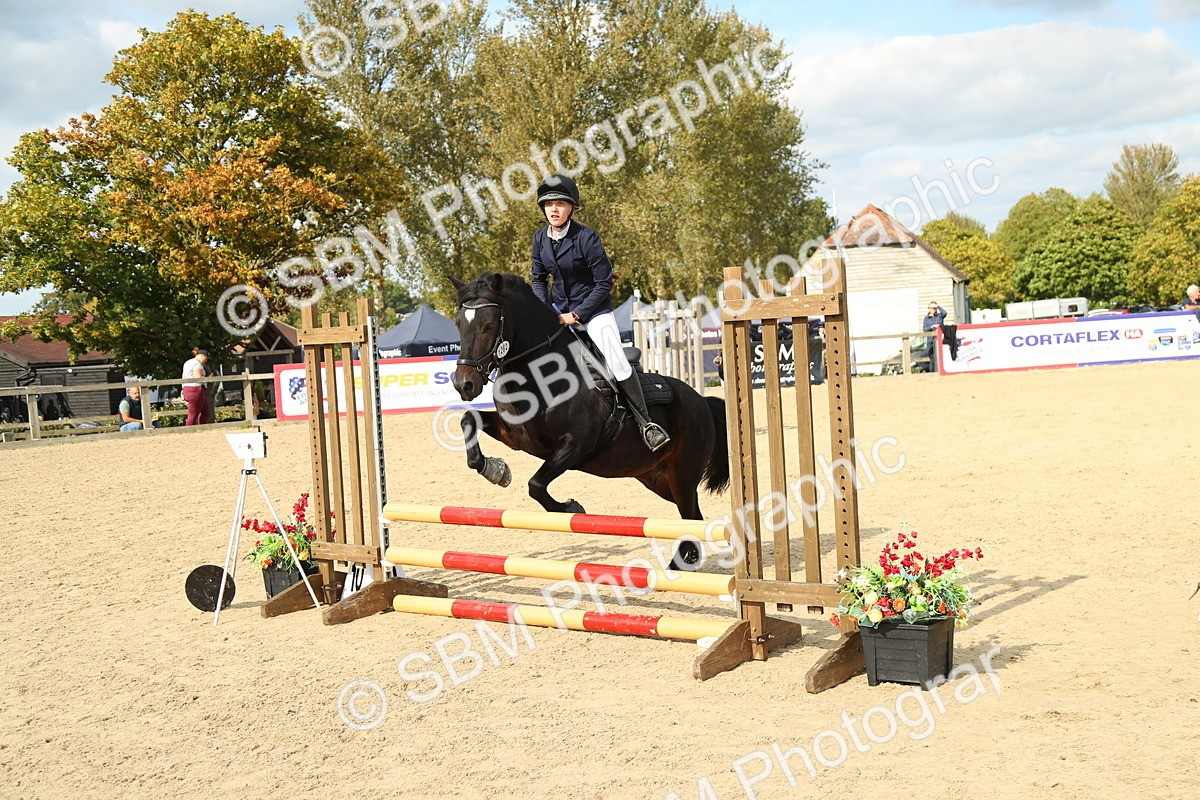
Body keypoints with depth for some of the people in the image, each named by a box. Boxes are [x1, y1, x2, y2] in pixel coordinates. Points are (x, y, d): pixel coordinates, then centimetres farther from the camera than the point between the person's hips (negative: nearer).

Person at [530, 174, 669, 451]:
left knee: (617, 363, -20)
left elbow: (604, 284, -16)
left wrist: (576, 314, -19)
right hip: (557, 310, 6)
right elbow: (538, 278, 9)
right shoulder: (540, 237, -1)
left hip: (593, 309, -6)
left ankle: (646, 422, -11)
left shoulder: (586, 237, -18)